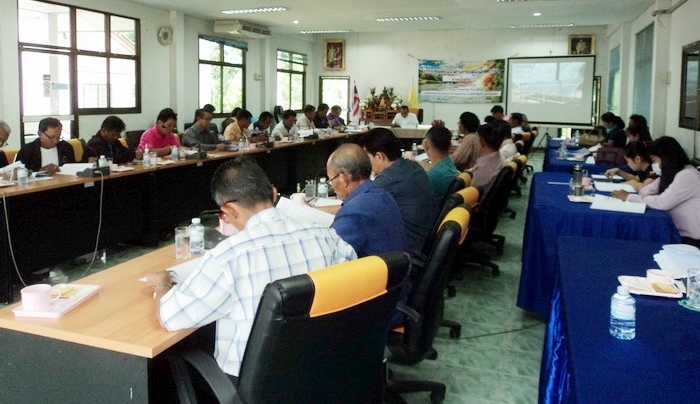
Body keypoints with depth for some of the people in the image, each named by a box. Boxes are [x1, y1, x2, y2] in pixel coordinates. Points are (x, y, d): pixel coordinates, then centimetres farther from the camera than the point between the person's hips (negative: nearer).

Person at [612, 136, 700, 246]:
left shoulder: (687, 175, -20)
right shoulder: (670, 173, 8)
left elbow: (661, 203, -26)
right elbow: (646, 190, 6)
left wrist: (629, 197, -18)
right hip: (678, 232, 7)